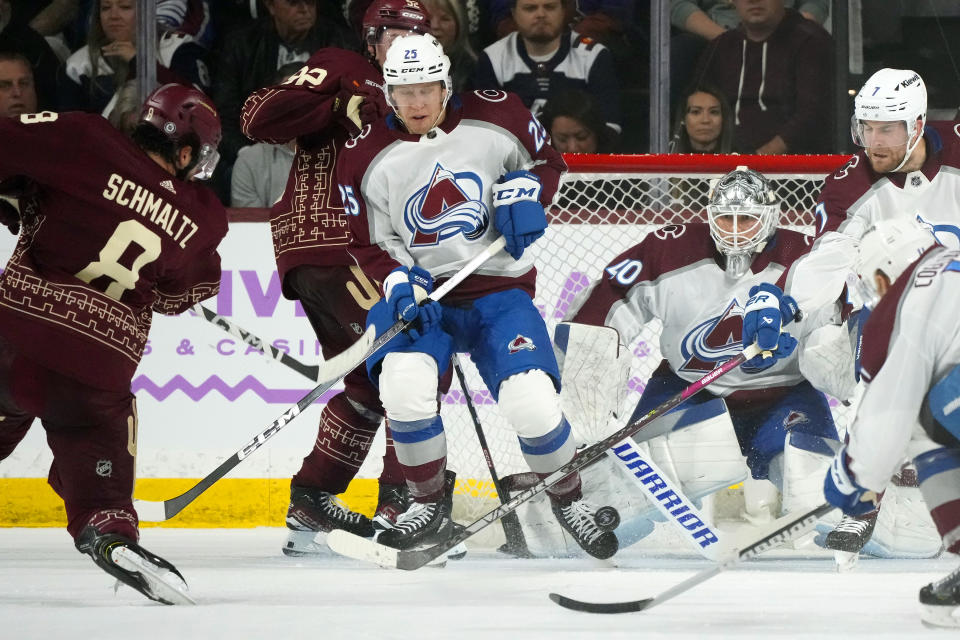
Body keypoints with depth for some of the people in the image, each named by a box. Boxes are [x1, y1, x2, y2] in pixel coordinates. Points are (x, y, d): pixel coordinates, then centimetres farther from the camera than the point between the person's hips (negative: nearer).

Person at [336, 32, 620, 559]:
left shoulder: (495, 117, -7)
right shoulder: (365, 157, -5)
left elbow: (549, 162, 10)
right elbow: (366, 245, 3)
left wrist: (525, 191, -11)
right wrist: (398, 284, -16)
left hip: (498, 290, -1)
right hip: (420, 293, 1)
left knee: (530, 402, -20)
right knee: (404, 384, -29)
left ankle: (568, 499, 12)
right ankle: (430, 507, -3)